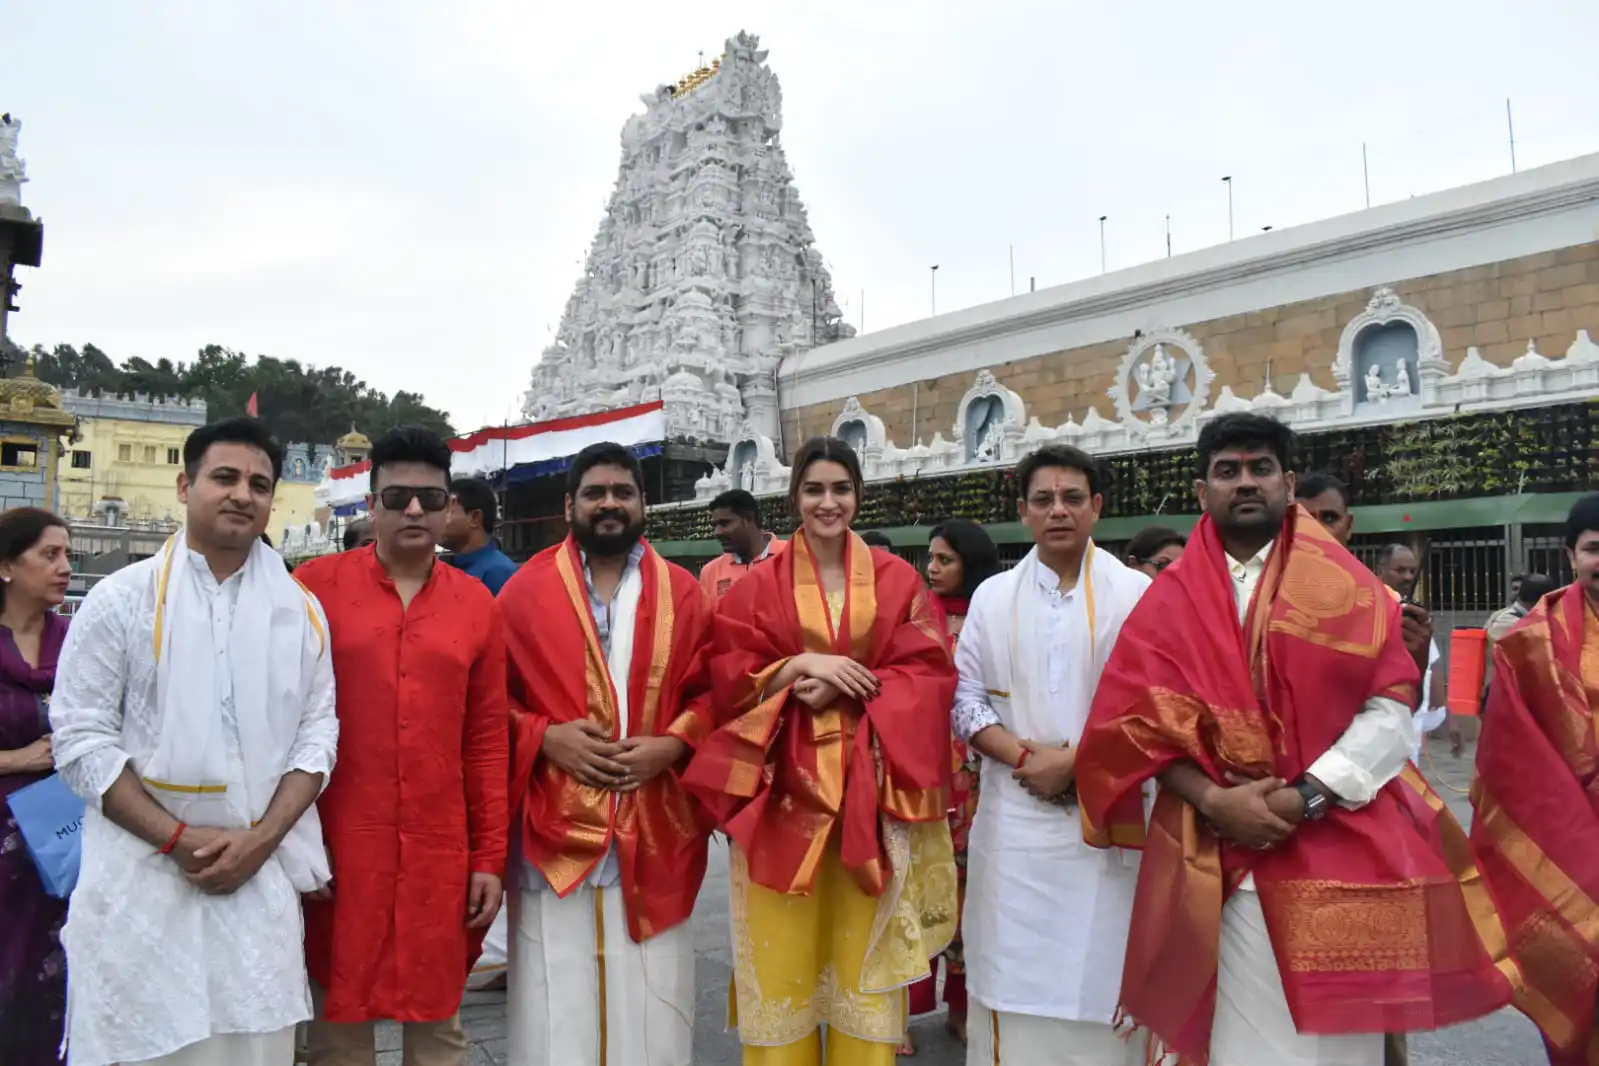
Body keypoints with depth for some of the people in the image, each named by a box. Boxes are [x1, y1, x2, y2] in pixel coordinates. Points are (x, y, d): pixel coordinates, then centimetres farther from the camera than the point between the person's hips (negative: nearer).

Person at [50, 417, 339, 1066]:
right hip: (141, 875, -1)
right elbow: (82, 738, -4)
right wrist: (177, 839, -11)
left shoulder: (299, 609, 5)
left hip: (262, 876, 2)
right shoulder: (122, 598, -1)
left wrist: (261, 838, -8)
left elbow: (317, 732, 4)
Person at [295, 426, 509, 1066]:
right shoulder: (316, 585, -3)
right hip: (338, 851, -1)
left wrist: (489, 857, 4)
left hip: (441, 856, 2)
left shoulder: (477, 603, 3)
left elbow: (488, 741, 5)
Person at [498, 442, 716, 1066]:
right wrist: (545, 737, -12)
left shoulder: (684, 593, 6)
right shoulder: (525, 592, 3)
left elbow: (713, 692, 6)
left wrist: (673, 744, -10)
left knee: (651, 1002, 9)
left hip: (655, 833, 1)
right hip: (556, 830, -1)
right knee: (557, 1007, 7)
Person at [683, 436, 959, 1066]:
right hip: (784, 786, 0)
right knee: (783, 947, 4)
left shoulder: (898, 580, 5)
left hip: (870, 785, 1)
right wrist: (803, 666, -15)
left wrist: (846, 688, -13)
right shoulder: (758, 585, 3)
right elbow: (729, 679, 0)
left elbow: (931, 673, -1)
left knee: (864, 948, 7)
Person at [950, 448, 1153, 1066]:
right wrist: (1025, 757, -10)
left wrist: (1075, 761, -12)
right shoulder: (993, 596, 6)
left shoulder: (1135, 593, -1)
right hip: (1015, 814, 2)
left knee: (1100, 979, 3)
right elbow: (965, 697, 5)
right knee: (1013, 977, 7)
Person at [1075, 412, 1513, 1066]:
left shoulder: (1345, 585, 3)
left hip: (1340, 847, 0)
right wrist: (1212, 800, -15)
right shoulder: (1170, 602, 5)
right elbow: (1139, 723, -1)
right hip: (1222, 857, 0)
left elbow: (1391, 709, -4)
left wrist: (1305, 796, -14)